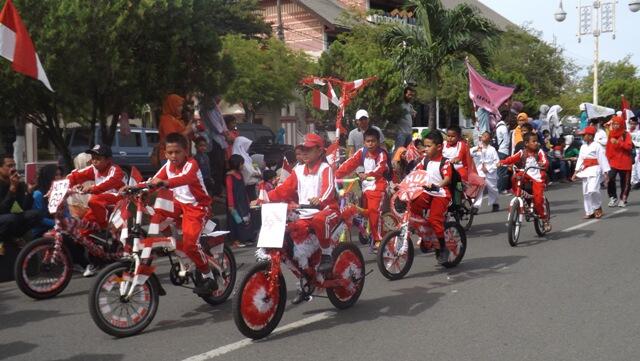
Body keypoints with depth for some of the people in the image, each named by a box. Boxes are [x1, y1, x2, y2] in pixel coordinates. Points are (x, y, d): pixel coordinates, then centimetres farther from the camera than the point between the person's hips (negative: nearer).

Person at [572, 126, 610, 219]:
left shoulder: (597, 146, -8)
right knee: (586, 192, 8)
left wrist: (605, 173, -11)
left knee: (593, 190, -22)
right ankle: (589, 212, 17)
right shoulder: (583, 147, 13)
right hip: (585, 171, 8)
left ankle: (598, 207, 1)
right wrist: (576, 172, 11)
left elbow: (602, 159, -9)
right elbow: (580, 160, 16)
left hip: (595, 170, -7)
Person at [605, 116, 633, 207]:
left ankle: (622, 199, 22)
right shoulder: (611, 134, 7)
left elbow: (629, 146, -18)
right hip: (613, 161, 2)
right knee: (610, 179, -16)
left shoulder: (626, 134, -5)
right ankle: (613, 198, -2)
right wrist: (608, 158, 8)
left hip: (624, 162, -2)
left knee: (625, 182, 7)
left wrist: (618, 142, -28)